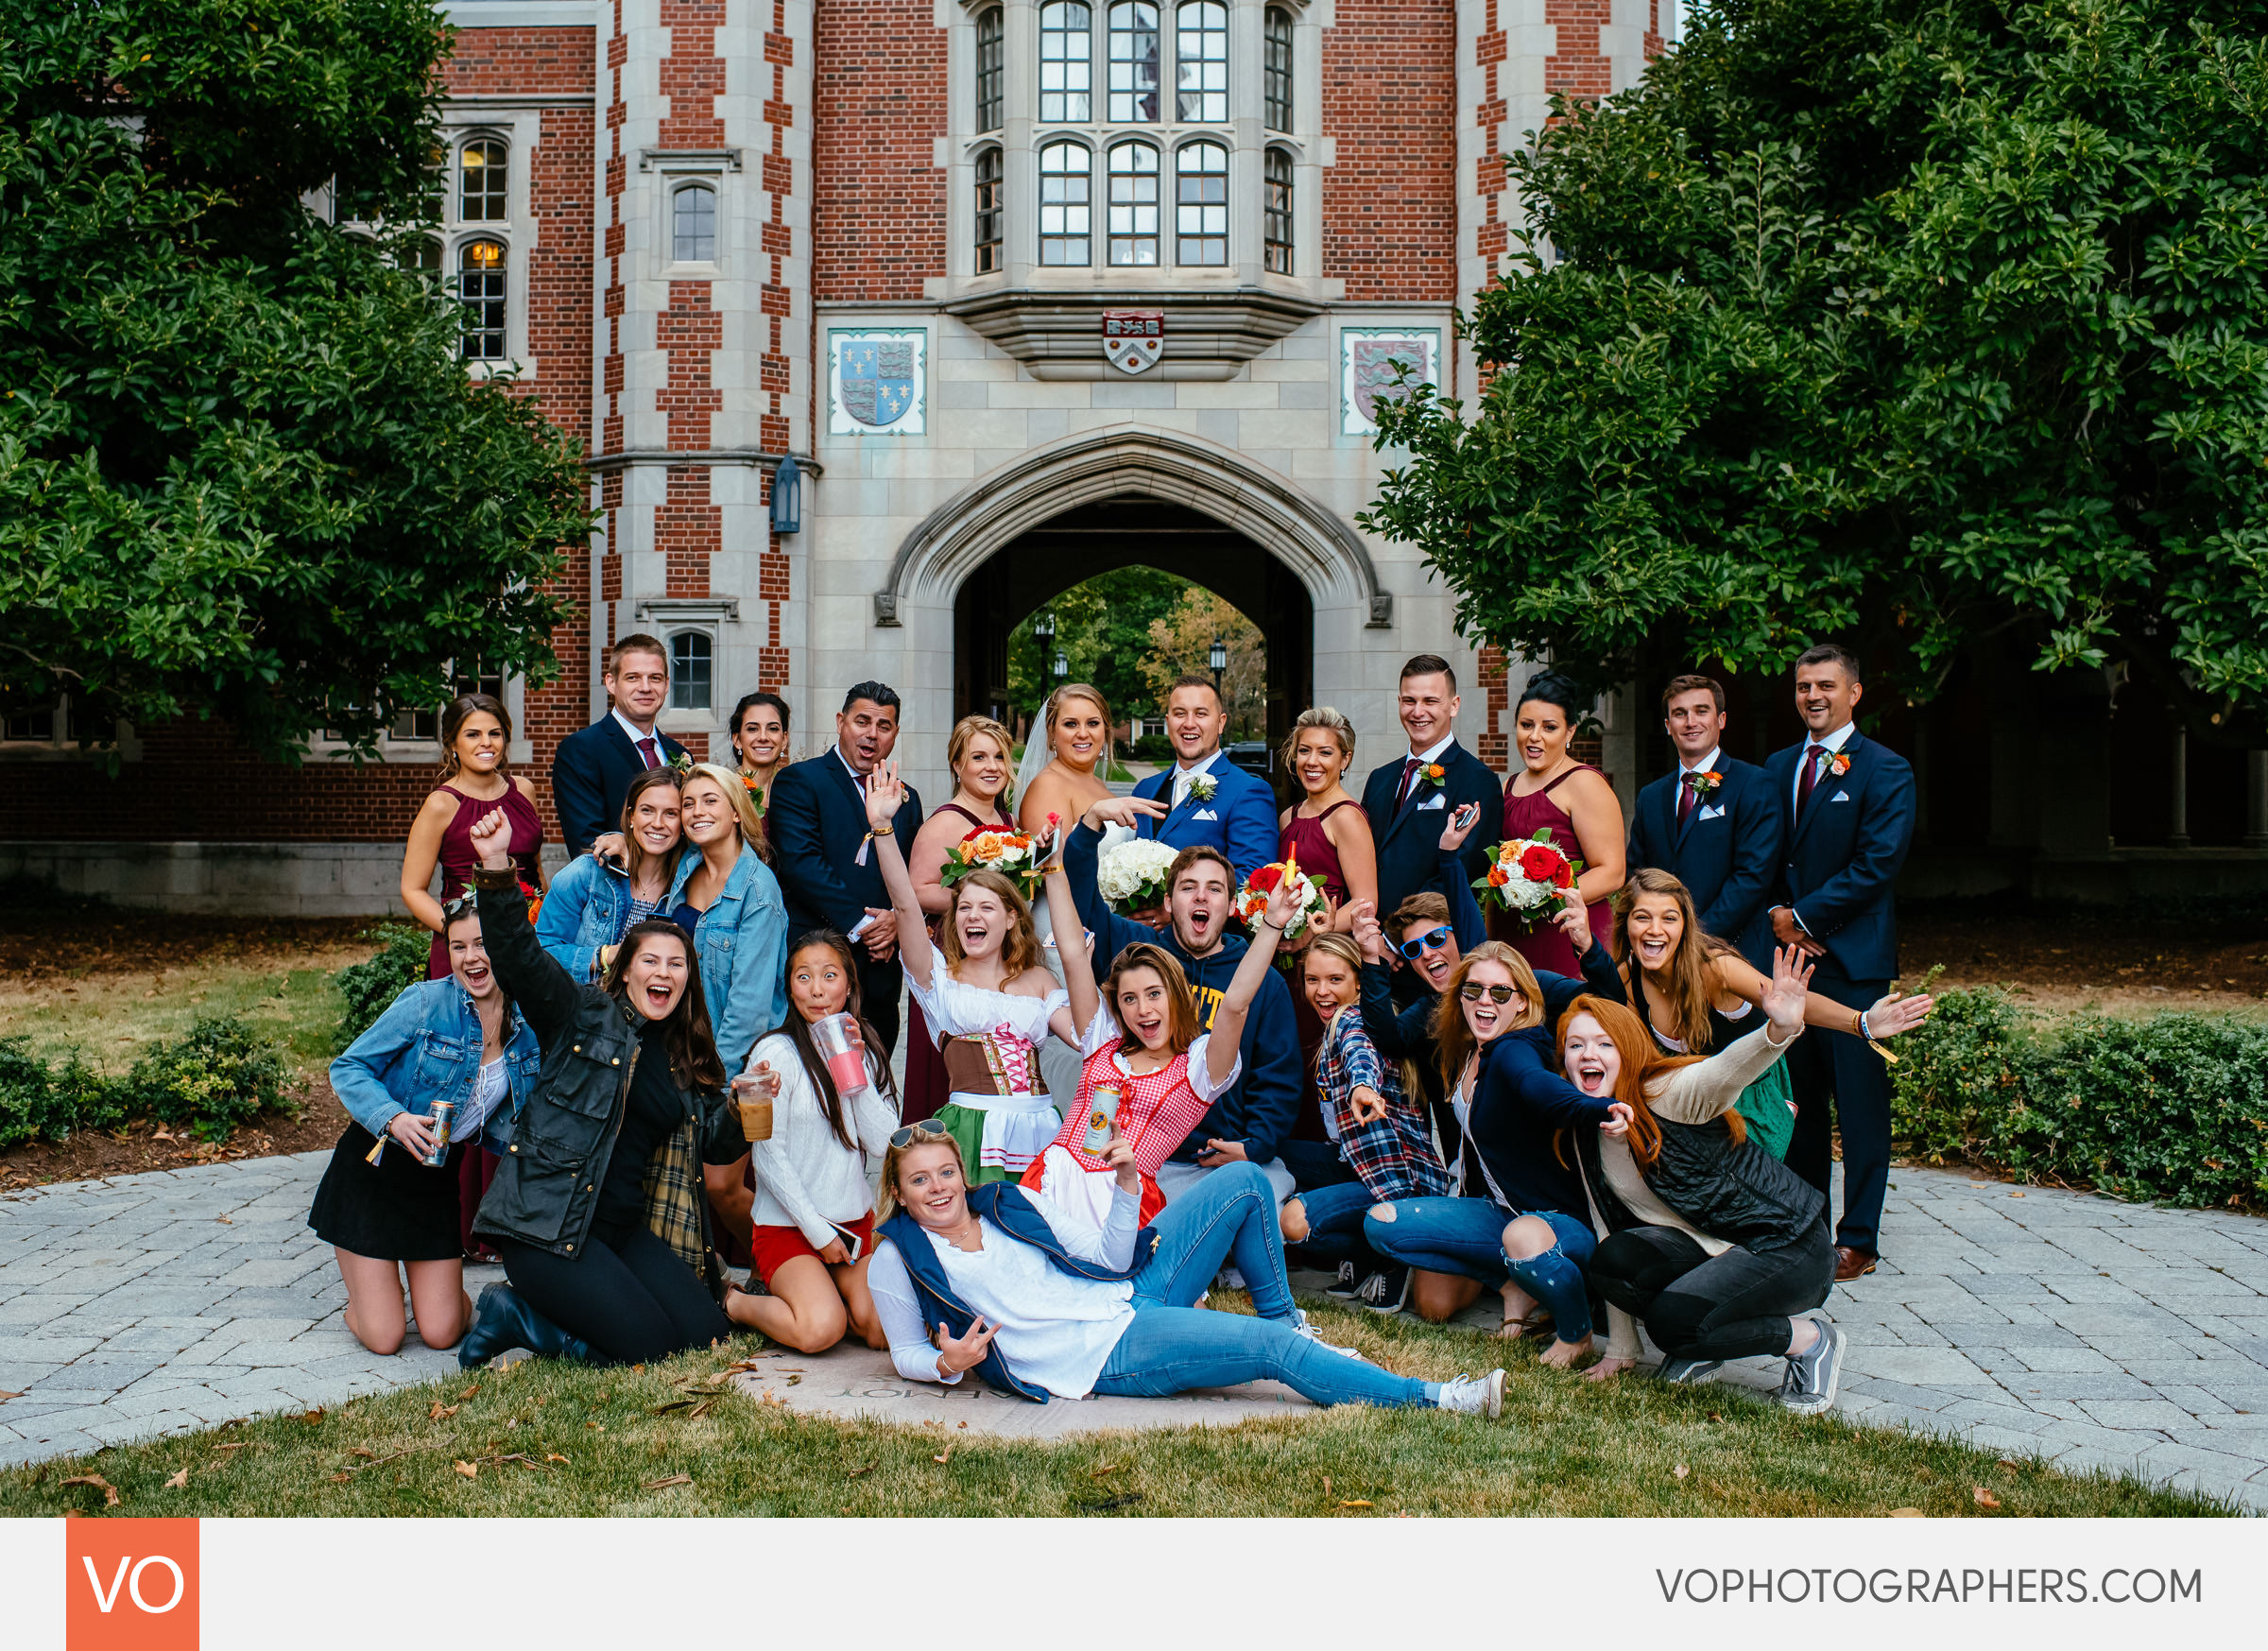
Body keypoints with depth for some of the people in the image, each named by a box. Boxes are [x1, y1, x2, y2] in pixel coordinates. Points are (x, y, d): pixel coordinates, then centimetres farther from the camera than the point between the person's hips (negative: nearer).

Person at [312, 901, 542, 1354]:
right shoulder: (426, 1002, -16)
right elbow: (348, 1068, -12)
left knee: (442, 1334, -1)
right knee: (383, 1338, -2)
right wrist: (394, 1118, -29)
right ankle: (354, 1262, 29)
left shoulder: (529, 1027, -2)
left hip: (438, 1178, 4)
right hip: (374, 1168, -3)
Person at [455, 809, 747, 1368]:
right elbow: (518, 958, -16)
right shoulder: (585, 1015, -1)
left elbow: (718, 1144, 16)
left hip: (628, 1229, 7)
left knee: (706, 1332, -7)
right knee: (648, 1344, -19)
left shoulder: (689, 1060, 15)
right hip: (547, 1224, -7)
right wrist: (496, 869, -31)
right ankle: (509, 1313, 5)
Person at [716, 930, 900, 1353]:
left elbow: (883, 1145, -2)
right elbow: (768, 1156, -10)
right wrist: (817, 1230, -11)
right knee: (821, 1330, -26)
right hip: (787, 1224, -5)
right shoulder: (776, 1053, -8)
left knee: (884, 1329, -14)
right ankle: (734, 1303, 1)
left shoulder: (865, 1054, 9)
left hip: (855, 1220, 5)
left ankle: (818, 1287, 13)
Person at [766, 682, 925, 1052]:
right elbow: (801, 862, -12)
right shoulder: (799, 781, 0)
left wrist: (897, 920, -6)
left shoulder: (906, 799, 18)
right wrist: (860, 923, -14)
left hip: (879, 973, 5)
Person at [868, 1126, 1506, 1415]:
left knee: (1244, 1183, -1)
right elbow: (907, 1354, 7)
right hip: (1105, 1355, -7)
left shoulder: (1011, 1203, 12)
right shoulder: (896, 1260, 0)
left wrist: (1126, 1185, -6)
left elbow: (1110, 1257, 12)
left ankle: (1287, 1320, 9)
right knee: (1270, 1347, -23)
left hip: (1129, 1296, 7)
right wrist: (948, 1365, -17)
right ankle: (1432, 1398, -16)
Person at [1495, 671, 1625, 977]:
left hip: (1571, 938, -6)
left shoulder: (1584, 782, -6)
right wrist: (1487, 937, 13)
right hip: (1511, 936, 6)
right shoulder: (1511, 787, 15)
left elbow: (1611, 873, -11)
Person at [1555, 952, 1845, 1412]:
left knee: (1670, 1318, -27)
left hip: (1788, 1245, -6)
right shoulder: (1587, 1134, 4)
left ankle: (1809, 1340, -2)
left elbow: (1728, 1069, -40)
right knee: (1611, 1260, -20)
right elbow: (1610, 1227, 6)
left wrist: (1779, 1029, -63)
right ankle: (1700, 1346, 6)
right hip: (1712, 1247, 6)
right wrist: (1620, 1349, 6)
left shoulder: (1667, 1093, -18)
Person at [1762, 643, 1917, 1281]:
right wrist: (1777, 915, -2)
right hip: (1790, 952, 5)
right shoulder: (1777, 767, 15)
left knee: (1860, 1103, -1)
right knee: (1799, 1098, 11)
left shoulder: (1884, 770, -3)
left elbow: (1877, 865, -11)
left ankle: (1858, 1240, 6)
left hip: (1853, 959, -5)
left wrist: (1803, 916, -12)